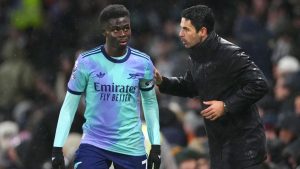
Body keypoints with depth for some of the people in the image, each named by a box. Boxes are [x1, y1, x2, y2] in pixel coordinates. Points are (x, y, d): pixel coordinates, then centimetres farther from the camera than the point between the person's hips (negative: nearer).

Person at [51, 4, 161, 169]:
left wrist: (156, 145, 10)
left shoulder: (143, 63, -1)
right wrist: (57, 147, -4)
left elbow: (150, 103, 14)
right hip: (93, 144, -2)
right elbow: (69, 106, 1)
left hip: (131, 147, 2)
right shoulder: (87, 62, -7)